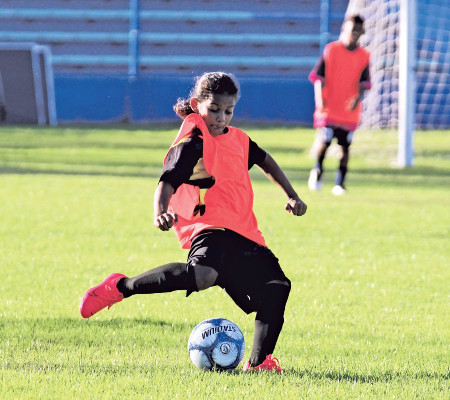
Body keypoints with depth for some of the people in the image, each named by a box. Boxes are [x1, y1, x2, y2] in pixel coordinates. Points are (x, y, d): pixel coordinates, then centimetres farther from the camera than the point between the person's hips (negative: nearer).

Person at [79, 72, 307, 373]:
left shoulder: (238, 139, 19)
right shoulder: (192, 144, -5)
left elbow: (265, 161, 39)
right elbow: (168, 181, -18)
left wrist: (292, 195, 36)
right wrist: (161, 213, -38)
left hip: (244, 235, 9)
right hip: (209, 229, -9)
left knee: (277, 287, 4)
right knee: (202, 274, -38)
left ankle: (259, 362, 16)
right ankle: (120, 287, -25)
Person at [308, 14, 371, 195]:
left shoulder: (364, 56, 5)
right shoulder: (331, 50, -2)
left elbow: (364, 82, 5)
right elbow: (318, 75, -2)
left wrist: (358, 96, -15)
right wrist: (319, 97, -15)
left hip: (350, 110, 2)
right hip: (329, 108, -2)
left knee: (345, 146, 1)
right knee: (324, 141, -8)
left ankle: (339, 183, 10)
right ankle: (317, 170, 20)